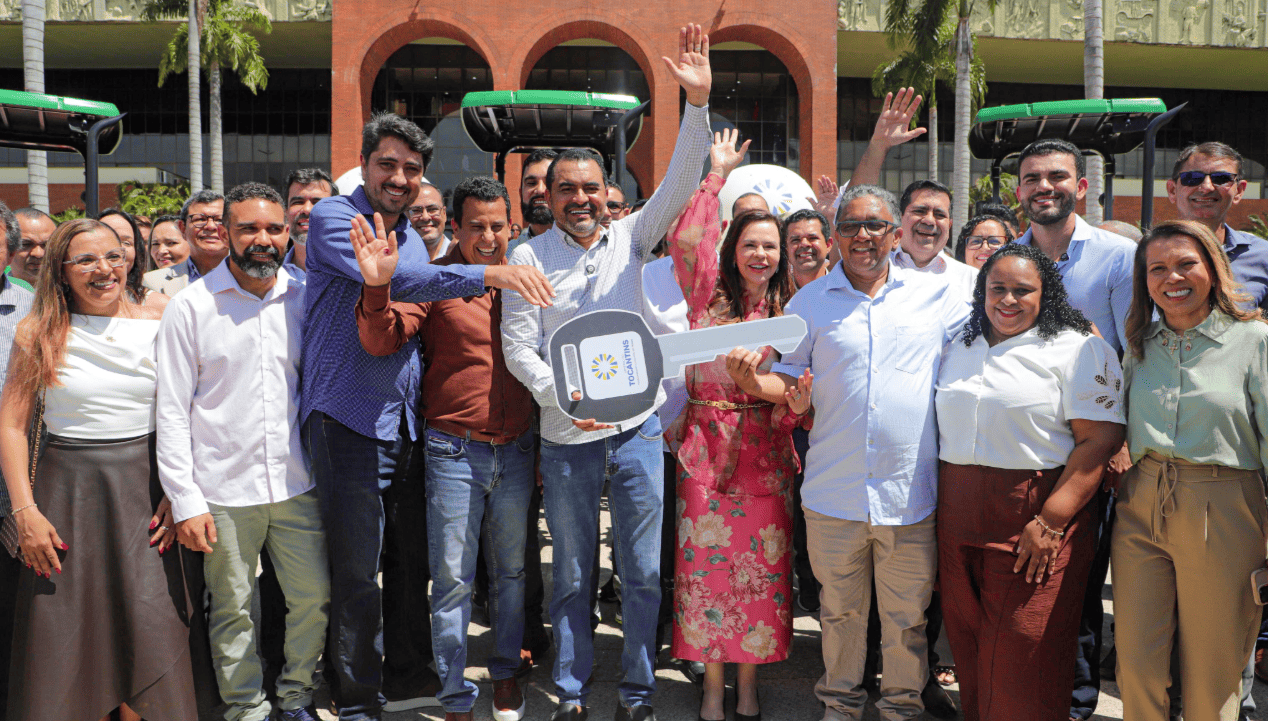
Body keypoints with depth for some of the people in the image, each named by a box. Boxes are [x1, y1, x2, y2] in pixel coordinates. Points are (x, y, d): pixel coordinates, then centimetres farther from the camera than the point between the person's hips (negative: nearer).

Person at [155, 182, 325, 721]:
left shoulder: (303, 299, 4)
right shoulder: (191, 306, -4)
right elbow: (172, 411, -4)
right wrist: (185, 501, -8)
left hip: (297, 485, 3)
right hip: (224, 492, -2)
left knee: (314, 598, 9)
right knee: (233, 611, 8)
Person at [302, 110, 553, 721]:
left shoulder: (412, 238, 17)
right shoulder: (334, 219, -7)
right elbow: (395, 280, -26)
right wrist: (488, 274, -31)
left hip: (406, 420, 7)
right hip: (348, 418, -7)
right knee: (357, 569, -2)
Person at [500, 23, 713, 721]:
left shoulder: (629, 238, 5)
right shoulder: (529, 256, 0)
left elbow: (678, 186, -6)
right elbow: (518, 348, -5)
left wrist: (697, 102, -16)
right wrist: (562, 399, -20)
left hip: (637, 428, 2)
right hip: (566, 439, -1)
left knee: (642, 572, 9)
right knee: (572, 575, 11)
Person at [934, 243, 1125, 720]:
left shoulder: (1076, 349, -3)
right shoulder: (960, 350, 15)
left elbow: (1099, 438, -11)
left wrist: (1051, 521, -18)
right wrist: (940, 510, 9)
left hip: (1034, 521, -5)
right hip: (958, 517, 5)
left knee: (1022, 657, -3)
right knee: (966, 642, 11)